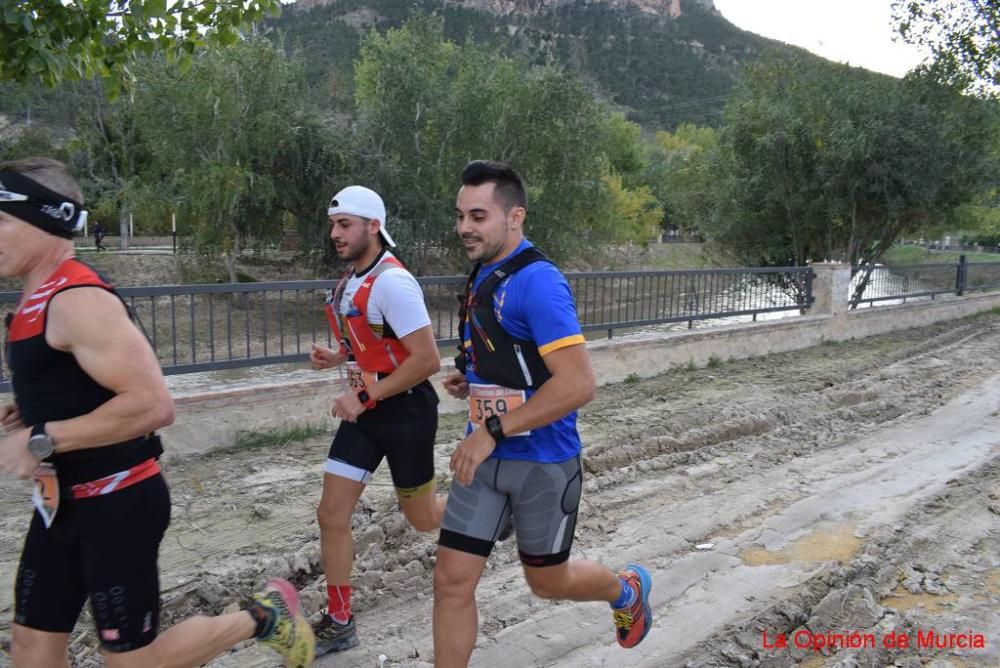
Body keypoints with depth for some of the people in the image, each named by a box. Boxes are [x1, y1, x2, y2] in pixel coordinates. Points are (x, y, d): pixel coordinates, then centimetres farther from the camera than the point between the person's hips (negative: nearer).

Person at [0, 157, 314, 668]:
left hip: (117, 505, -9)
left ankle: (264, 616, 21)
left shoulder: (79, 300, -22)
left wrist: (42, 439, -26)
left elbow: (151, 404, -31)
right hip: (63, 502, 9)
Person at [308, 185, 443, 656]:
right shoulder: (351, 280, 5)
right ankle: (339, 623, 19)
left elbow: (427, 360, -26)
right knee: (331, 515, 4)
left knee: (423, 519, 11)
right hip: (365, 411, 8)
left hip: (405, 412, -8)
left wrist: (365, 397, -23)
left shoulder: (392, 282, -23)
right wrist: (337, 357, 2)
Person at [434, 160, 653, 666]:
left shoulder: (537, 281, -21)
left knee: (547, 581, 15)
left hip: (541, 462, -7)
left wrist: (491, 431, -27)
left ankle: (627, 591, 47)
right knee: (452, 581, 5)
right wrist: (469, 380, 4)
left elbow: (577, 384, -28)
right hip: (484, 456, 7)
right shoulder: (483, 275, 6)